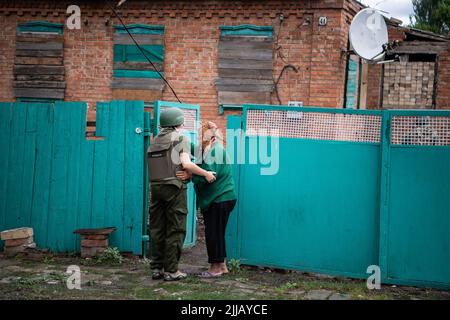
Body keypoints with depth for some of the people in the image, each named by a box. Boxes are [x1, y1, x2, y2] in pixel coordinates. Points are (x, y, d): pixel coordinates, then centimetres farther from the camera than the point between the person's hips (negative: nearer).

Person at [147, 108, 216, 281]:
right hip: (174, 188, -6)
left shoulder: (155, 141, 16)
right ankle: (171, 270, -1)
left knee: (157, 228, 9)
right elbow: (186, 164, -16)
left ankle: (156, 267, 13)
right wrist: (206, 174, -7)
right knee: (175, 230, -1)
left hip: (156, 187, 6)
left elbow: (157, 166, 9)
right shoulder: (180, 138, -3)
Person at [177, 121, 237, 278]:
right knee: (216, 233, 14)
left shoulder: (216, 149, -14)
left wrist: (191, 175, -29)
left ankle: (216, 267, 4)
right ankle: (222, 266, 22)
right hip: (213, 199, 10)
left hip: (220, 199, -10)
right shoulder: (208, 150, 16)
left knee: (213, 232, -4)